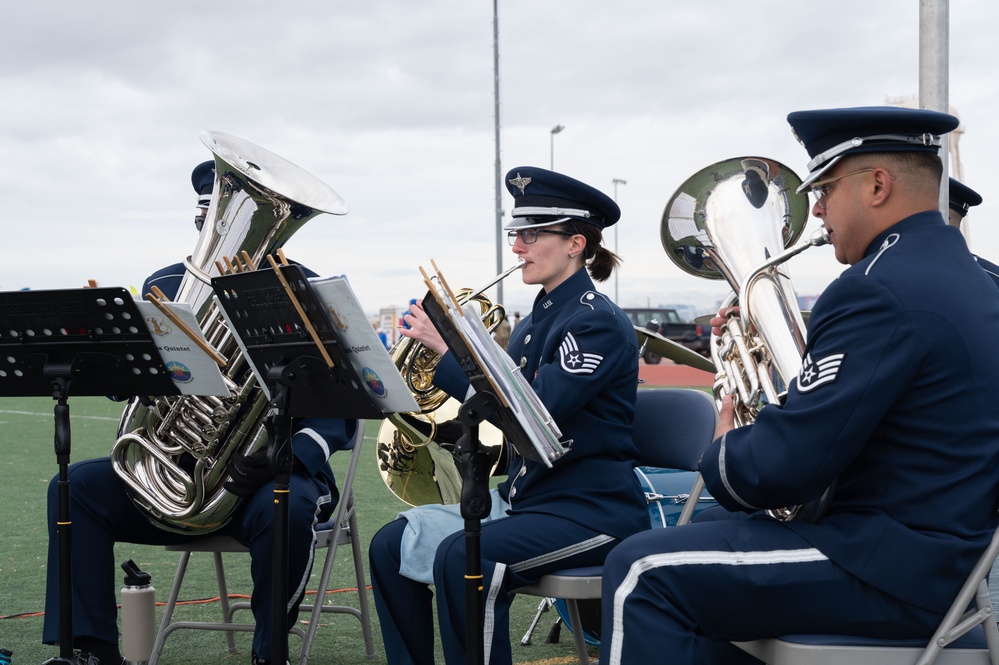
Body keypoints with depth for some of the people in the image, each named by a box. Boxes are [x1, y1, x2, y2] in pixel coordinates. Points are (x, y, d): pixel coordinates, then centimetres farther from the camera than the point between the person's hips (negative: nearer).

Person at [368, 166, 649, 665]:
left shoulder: (598, 323, -13)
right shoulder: (535, 323, 13)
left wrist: (447, 349, -23)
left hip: (591, 511, -9)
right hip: (523, 498, 9)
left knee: (464, 557, -31)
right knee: (391, 544, -2)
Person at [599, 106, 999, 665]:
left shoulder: (880, 289, -21)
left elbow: (782, 467, -24)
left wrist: (723, 453, -3)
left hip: (898, 572, -11)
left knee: (642, 572, -11)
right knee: (701, 536, 25)